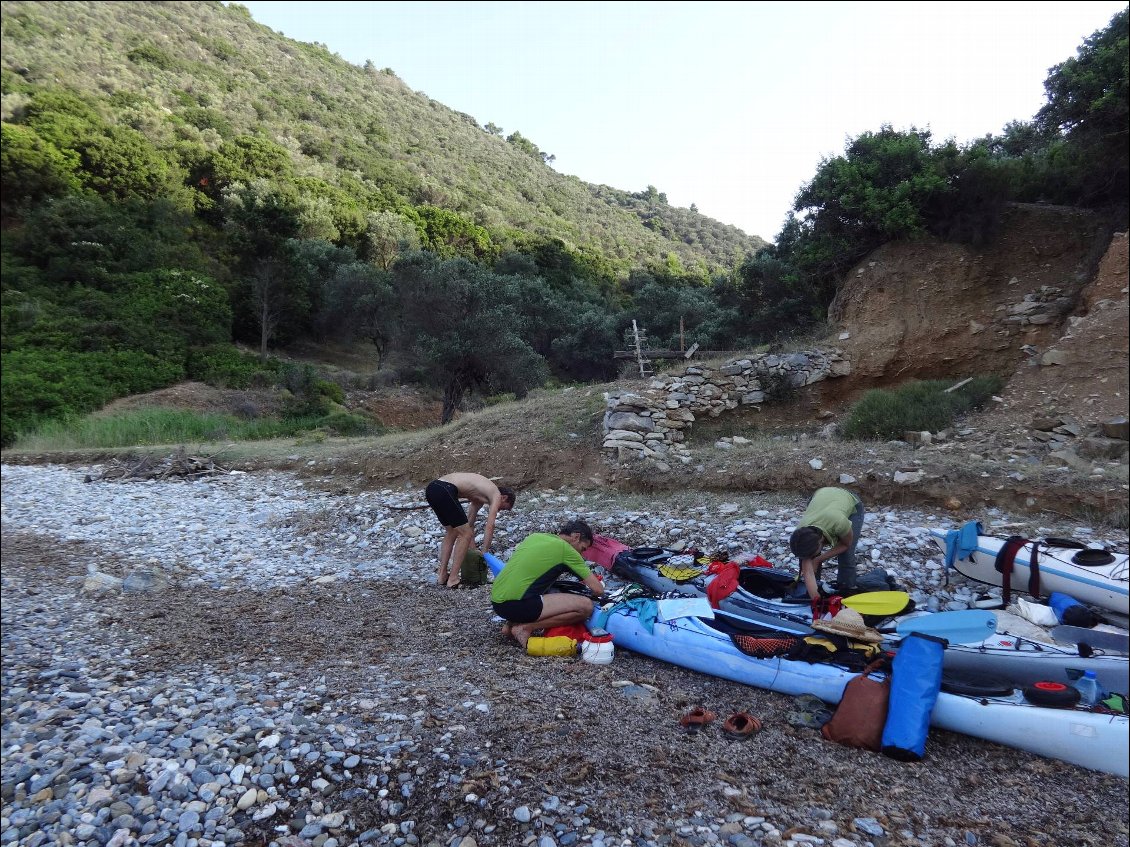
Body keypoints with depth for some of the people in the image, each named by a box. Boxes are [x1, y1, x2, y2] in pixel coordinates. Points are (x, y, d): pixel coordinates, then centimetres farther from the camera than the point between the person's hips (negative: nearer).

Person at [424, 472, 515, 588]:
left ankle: (441, 575, 26)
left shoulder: (480, 495, 32)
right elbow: (489, 526, -1)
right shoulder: (496, 495, 8)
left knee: (452, 532, 23)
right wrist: (485, 552, 5)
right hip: (444, 491, -10)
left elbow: (469, 524, 36)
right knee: (465, 534, 1)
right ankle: (453, 579, 3)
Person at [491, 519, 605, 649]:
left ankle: (512, 623, 13)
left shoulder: (535, 536, 15)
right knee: (585, 606, -11)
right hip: (515, 605, -9)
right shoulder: (566, 549, -3)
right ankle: (526, 627, -6)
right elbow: (598, 589, -4)